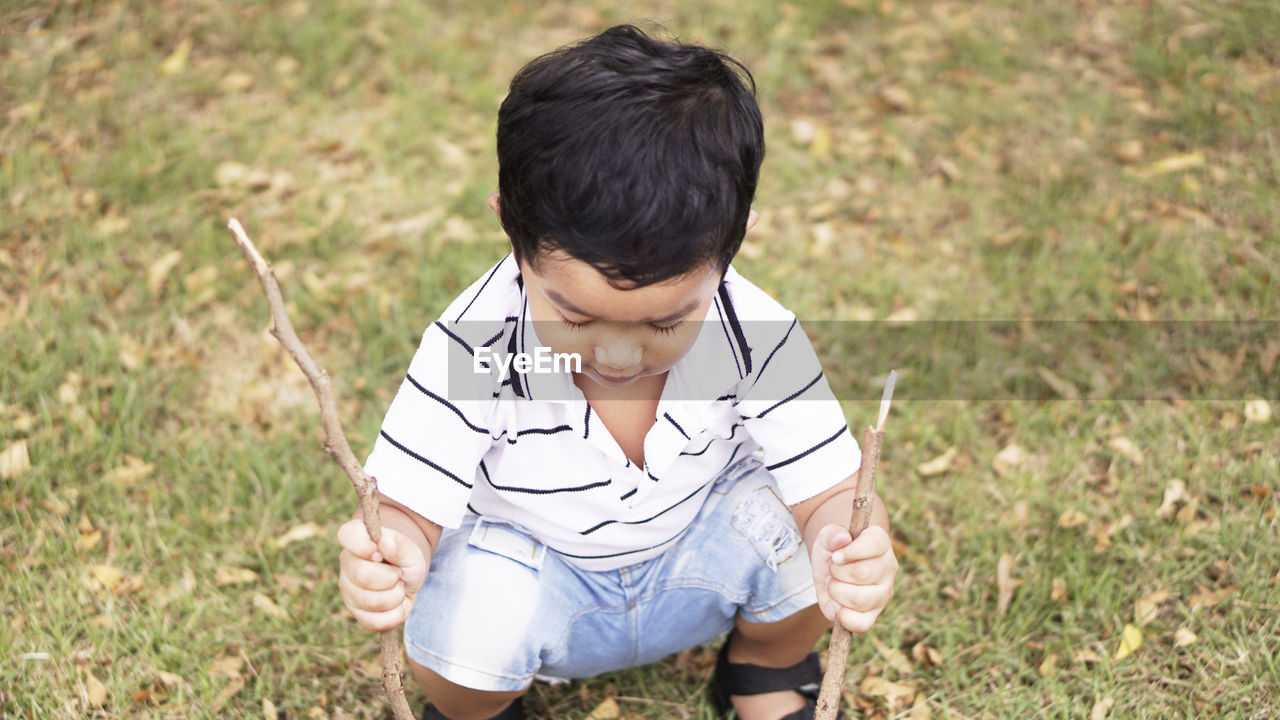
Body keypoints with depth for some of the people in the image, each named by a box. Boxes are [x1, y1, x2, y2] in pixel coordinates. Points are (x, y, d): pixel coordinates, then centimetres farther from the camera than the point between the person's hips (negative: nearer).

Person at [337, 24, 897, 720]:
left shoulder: (758, 340, -26)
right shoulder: (474, 349, -29)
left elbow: (831, 490, -22)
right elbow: (408, 507, -24)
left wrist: (858, 553, -47)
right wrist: (385, 556, -50)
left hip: (696, 556, 2)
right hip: (533, 566, -2)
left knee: (789, 525, -27)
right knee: (468, 620, -32)